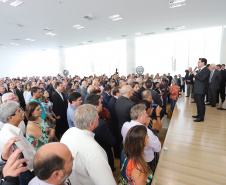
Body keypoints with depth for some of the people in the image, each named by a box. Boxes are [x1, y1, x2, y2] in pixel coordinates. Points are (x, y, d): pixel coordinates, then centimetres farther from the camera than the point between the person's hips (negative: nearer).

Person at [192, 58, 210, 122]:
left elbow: (202, 79, -25)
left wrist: (195, 74, -17)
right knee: (198, 103, 18)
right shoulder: (200, 70, 15)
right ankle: (199, 115, 31)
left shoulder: (206, 70, -14)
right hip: (197, 90, 10)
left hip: (201, 90, -10)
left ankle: (201, 117, 4)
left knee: (201, 104, -4)